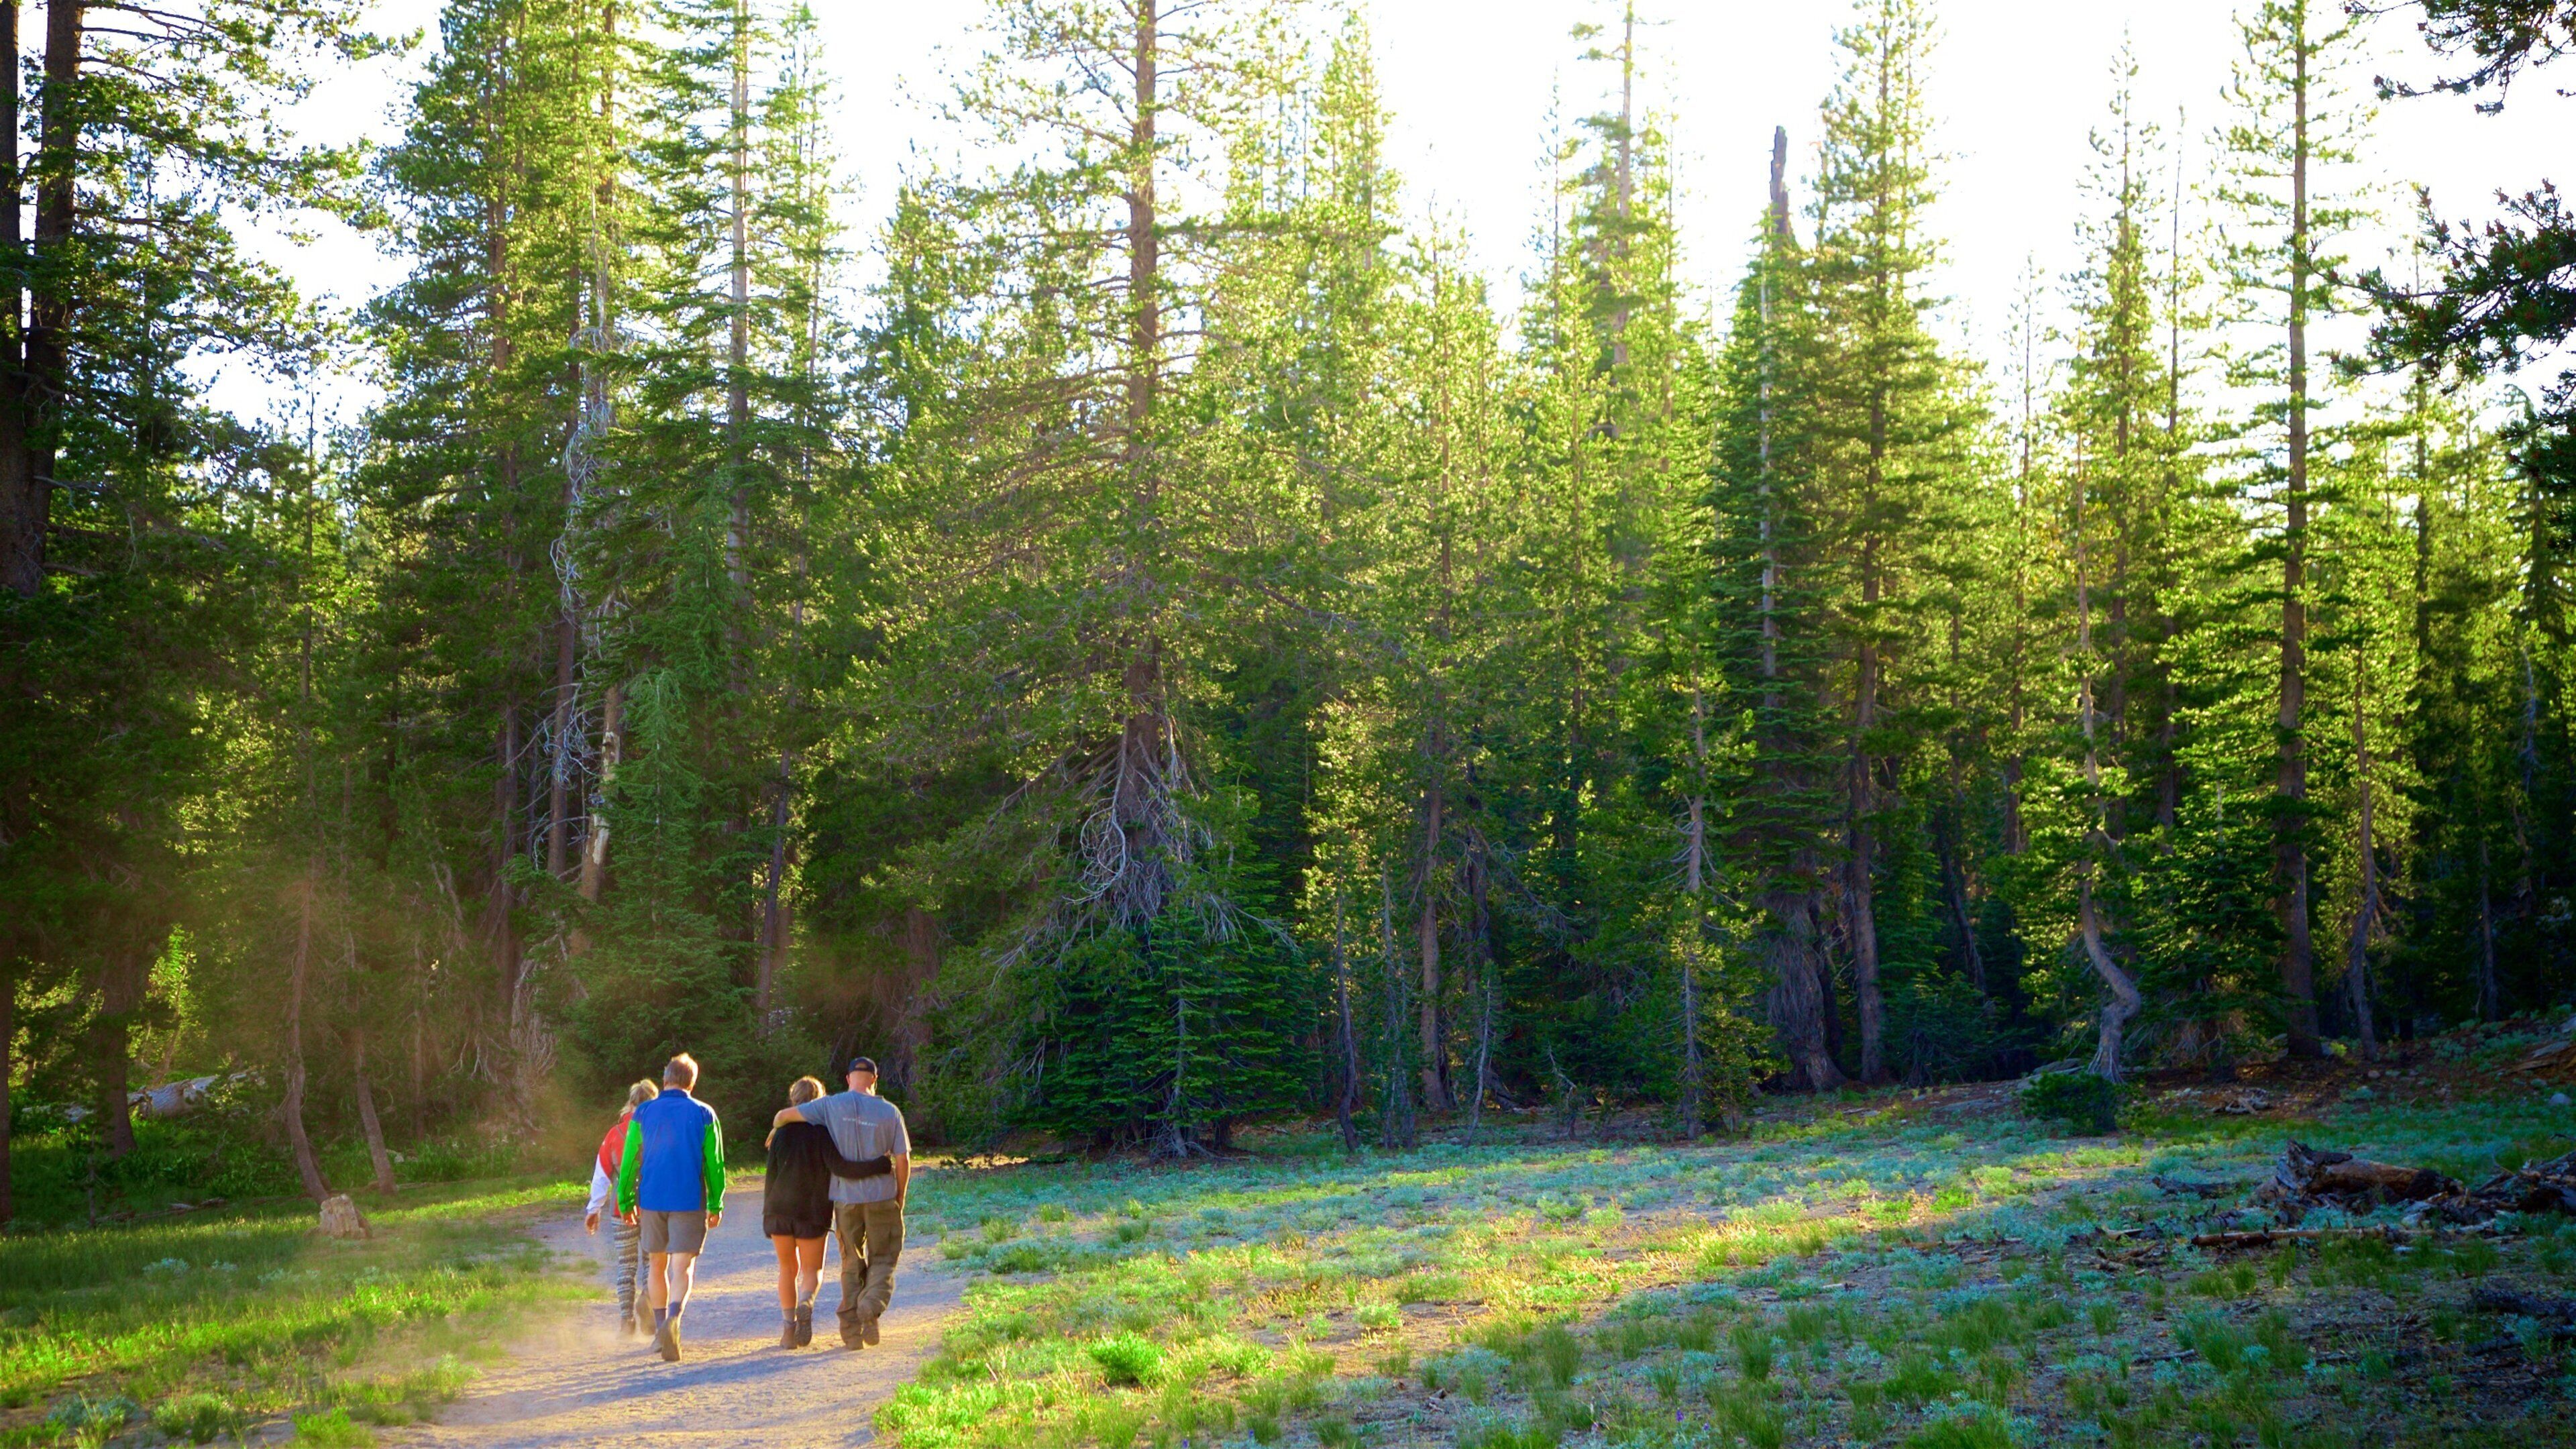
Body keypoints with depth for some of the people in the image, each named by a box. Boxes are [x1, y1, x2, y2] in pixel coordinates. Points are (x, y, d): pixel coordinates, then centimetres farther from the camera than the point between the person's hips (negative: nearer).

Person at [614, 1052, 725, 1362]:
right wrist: (716, 1205, 7)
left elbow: (630, 1161, 5)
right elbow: (714, 1163, 0)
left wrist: (625, 1202, 13)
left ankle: (660, 1330, 22)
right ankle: (673, 1318, -31)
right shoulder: (703, 1115, 0)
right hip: (689, 1201, -2)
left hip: (652, 1199, 2)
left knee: (658, 1265, 18)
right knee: (683, 1267, -5)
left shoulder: (644, 1113, 4)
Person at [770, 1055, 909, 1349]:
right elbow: (903, 1160, -3)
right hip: (881, 1196, -1)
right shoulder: (890, 1112, -3)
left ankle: (851, 1332, 6)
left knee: (852, 1264, 11)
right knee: (883, 1258, 11)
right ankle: (871, 1308, -16)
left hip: (845, 1197, 1)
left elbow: (785, 1115, -2)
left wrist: (776, 1131, 21)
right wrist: (900, 1198, 10)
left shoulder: (831, 1106, -3)